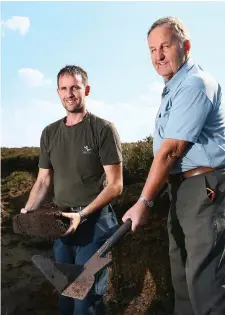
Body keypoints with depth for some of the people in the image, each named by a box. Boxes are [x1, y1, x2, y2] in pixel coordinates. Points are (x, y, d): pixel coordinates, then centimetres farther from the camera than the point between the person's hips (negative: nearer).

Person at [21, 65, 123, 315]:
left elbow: (115, 185, -11)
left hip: (94, 221, -5)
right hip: (61, 223, 5)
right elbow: (43, 181, 10)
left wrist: (83, 214, -21)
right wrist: (29, 210, -7)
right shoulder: (50, 133, 8)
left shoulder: (103, 129, -9)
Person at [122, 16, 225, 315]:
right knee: (182, 275, 17)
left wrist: (144, 202, -16)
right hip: (181, 188, 10)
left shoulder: (195, 83, -14)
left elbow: (171, 150, -19)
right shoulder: (173, 89, 18)